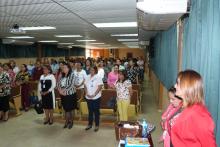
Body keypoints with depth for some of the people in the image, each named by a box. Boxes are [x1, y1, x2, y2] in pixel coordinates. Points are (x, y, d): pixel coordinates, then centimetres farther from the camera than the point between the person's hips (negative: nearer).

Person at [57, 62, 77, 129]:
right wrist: (60, 90, -10)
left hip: (70, 94, -5)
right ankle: (67, 122, 28)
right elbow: (58, 83, 7)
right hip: (63, 95, 5)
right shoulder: (62, 75, 8)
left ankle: (71, 122, 25)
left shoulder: (72, 75, -11)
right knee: (66, 109, 13)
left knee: (69, 109, 6)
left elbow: (71, 85, -18)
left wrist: (64, 90, -17)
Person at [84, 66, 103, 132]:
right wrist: (87, 93, -7)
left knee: (96, 111, 6)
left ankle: (97, 125, 18)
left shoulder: (98, 77, -8)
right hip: (88, 97, 4)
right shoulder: (87, 77, 7)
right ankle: (90, 124, 27)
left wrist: (94, 94, -18)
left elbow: (100, 87, -13)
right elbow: (85, 86, 7)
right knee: (90, 111, 15)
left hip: (96, 97, -4)